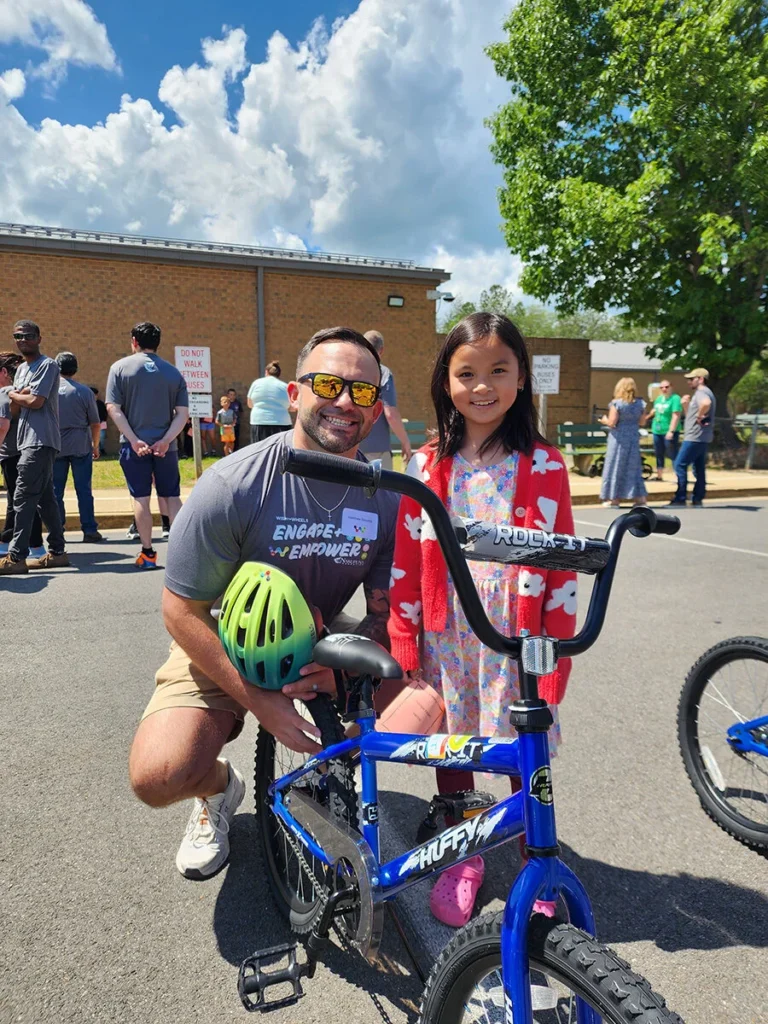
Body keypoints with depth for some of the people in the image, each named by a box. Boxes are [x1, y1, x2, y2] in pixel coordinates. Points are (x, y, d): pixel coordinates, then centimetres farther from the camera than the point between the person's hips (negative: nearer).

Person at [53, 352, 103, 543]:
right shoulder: (84, 391, -4)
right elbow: (95, 423, -1)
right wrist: (95, 446, 12)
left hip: (55, 447, 1)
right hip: (81, 446, -1)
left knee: (56, 490, 8)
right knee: (84, 489, 2)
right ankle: (89, 530, 2)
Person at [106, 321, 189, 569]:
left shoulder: (120, 367, 1)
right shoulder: (173, 372, 7)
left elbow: (113, 409, -7)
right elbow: (182, 413, -2)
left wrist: (134, 440, -11)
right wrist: (166, 440, -8)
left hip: (134, 444, -1)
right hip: (165, 444, 2)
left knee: (141, 498, 4)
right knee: (172, 497, 8)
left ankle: (148, 553, 7)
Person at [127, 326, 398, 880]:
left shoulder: (386, 497, -12)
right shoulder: (232, 486, -23)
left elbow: (386, 610, -4)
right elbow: (183, 610, -17)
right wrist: (259, 701, -22)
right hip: (225, 652, -2)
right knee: (158, 775, -25)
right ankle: (220, 788, 15)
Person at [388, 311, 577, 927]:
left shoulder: (544, 467, -6)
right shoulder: (429, 467, -1)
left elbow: (563, 569, -4)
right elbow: (406, 563, 0)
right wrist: (404, 646, -1)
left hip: (518, 639, -2)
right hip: (446, 639, 2)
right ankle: (463, 859, 41)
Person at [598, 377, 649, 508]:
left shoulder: (616, 403, -11)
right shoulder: (640, 403, 3)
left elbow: (611, 423, -14)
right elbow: (642, 422, 8)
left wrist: (604, 420, 6)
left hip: (619, 439, -4)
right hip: (634, 438, 4)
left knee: (616, 467, 4)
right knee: (633, 467, 12)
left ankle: (614, 499, 7)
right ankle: (640, 497, 14)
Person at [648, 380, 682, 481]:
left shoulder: (675, 398, -13)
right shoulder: (659, 398, 11)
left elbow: (676, 416, -20)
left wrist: (671, 431, -25)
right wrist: (653, 412, 8)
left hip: (669, 432, -8)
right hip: (657, 431, 8)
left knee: (673, 455, -8)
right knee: (659, 455, 15)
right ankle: (659, 476, 26)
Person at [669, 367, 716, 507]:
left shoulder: (701, 392, -12)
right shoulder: (700, 393, 21)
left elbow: (706, 403, -37)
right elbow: (690, 415, 24)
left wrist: (700, 417, -23)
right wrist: (686, 405, 6)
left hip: (695, 437, -11)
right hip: (700, 437, 11)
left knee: (680, 465, -9)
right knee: (699, 468, 11)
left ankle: (680, 498, -8)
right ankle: (697, 499, 15)